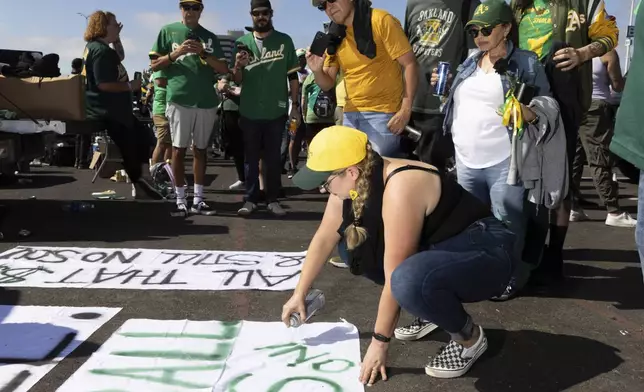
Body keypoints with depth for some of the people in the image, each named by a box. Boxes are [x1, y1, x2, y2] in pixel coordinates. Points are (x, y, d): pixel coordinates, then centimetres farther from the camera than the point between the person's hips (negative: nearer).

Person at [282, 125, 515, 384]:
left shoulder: (400, 190, -30)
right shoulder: (353, 183, -5)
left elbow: (395, 277, -26)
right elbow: (323, 239, 7)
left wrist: (379, 341, -17)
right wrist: (299, 294, 12)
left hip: (485, 252, -8)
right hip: (438, 249, 9)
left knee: (410, 280, -37)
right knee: (353, 245, 2)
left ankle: (470, 337, -7)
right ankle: (432, 308, 11)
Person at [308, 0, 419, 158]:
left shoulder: (380, 21, -8)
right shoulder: (334, 37, 9)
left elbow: (409, 64, -11)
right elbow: (328, 84, 11)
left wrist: (405, 110, -18)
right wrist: (317, 71, -12)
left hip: (383, 113, -6)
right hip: (351, 115, 6)